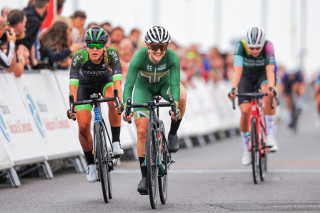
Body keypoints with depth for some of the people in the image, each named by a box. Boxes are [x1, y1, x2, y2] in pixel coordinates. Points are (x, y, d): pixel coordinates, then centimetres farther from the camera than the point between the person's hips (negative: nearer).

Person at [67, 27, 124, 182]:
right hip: (85, 86, 1)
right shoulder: (79, 57, -32)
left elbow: (117, 81, -40)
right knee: (83, 126, -15)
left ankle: (116, 142, -19)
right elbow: (73, 84, -37)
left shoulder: (112, 54, -32)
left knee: (113, 101, -36)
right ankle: (91, 164, 6)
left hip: (106, 82, 0)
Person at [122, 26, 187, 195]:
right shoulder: (139, 57, -34)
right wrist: (126, 107, -51)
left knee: (182, 96, -35)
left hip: (165, 83, 0)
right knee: (142, 131, -10)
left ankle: (173, 134, -11)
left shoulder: (172, 57, -32)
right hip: (144, 87, 0)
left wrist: (174, 104, -55)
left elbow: (175, 84, -37)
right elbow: (128, 85, -36)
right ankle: (144, 176, 3)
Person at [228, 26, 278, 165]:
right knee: (245, 112, -14)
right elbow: (237, 70, -38)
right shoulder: (241, 46, -30)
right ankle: (246, 150, 5)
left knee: (268, 95, -35)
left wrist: (271, 87, -56)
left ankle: (270, 135, -24)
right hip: (246, 77, 1)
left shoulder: (268, 46, -31)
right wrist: (233, 89, -53)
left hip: (263, 75, -1)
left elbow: (270, 70, -40)